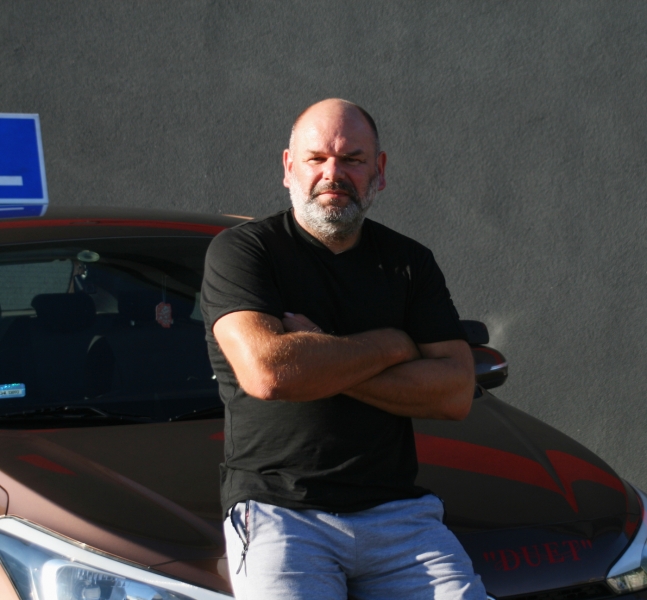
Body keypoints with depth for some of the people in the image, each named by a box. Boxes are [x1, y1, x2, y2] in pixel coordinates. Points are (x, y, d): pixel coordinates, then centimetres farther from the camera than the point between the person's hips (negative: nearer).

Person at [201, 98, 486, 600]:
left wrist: (321, 364, -7)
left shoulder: (410, 263, 16)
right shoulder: (241, 251, 2)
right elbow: (266, 371, -16)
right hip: (279, 513, -3)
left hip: (398, 508, 3)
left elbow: (456, 393, 3)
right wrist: (392, 344, -3)